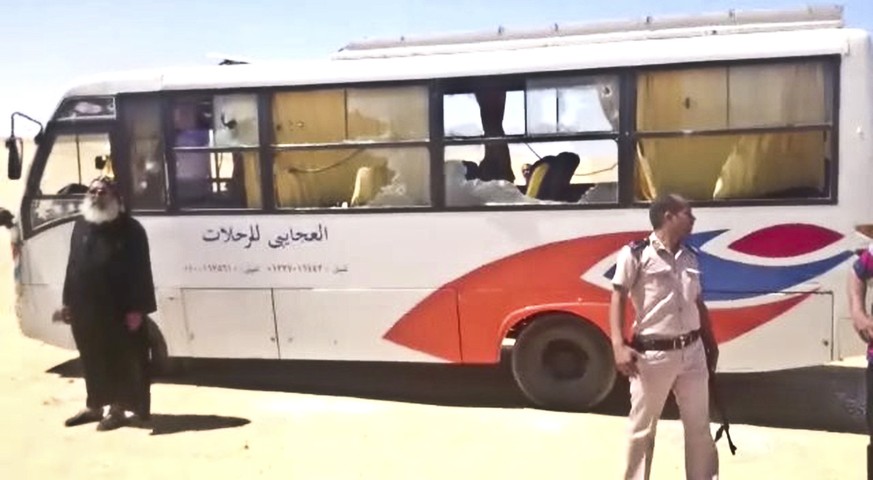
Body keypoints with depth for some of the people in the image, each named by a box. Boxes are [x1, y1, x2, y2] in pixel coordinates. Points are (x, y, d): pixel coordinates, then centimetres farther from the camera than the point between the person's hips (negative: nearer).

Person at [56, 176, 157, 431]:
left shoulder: (130, 229, -7)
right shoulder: (80, 226, 12)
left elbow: (140, 272, -11)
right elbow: (72, 266, 16)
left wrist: (136, 308, -17)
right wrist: (68, 302, 13)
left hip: (118, 309, -6)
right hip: (86, 308, 6)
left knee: (120, 361, 3)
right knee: (92, 360, 16)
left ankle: (118, 409, 14)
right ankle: (94, 405, 30)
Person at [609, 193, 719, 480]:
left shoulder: (689, 257, 11)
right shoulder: (636, 254, -9)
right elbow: (618, 299, -12)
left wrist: (711, 343, 24)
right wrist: (619, 346, -22)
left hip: (693, 352, 6)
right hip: (652, 355, -6)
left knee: (699, 426, 15)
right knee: (642, 429, 7)